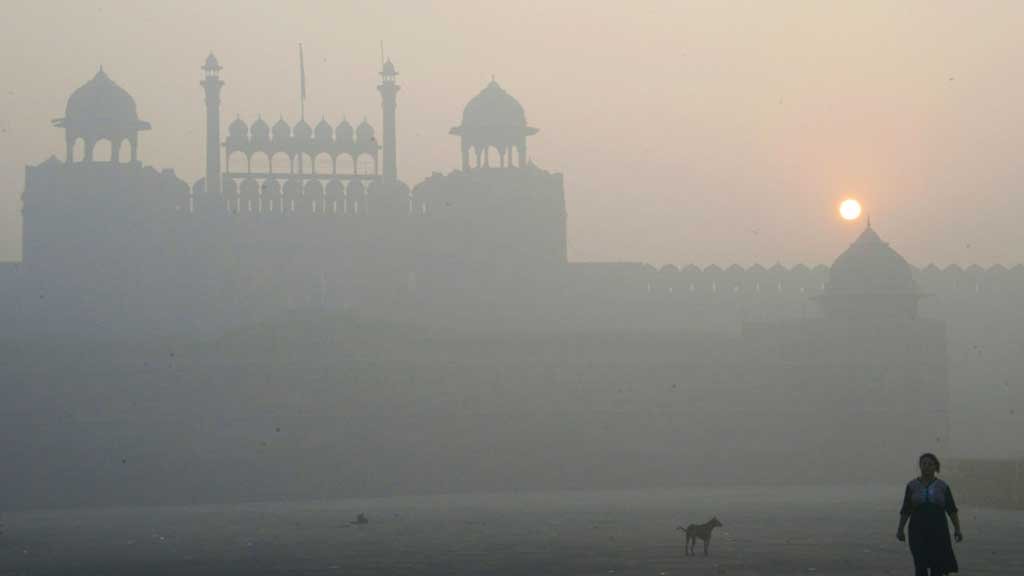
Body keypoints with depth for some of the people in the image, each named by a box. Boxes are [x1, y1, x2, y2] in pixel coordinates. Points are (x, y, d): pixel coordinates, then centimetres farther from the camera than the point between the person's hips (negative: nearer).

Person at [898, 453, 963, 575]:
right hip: (918, 531, -1)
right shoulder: (912, 486, 2)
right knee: (920, 565, -10)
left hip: (938, 530, 1)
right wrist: (900, 530, -6)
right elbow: (906, 510, 3)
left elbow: (952, 510, 1)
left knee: (937, 565, 2)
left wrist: (957, 530, -9)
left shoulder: (943, 486, 2)